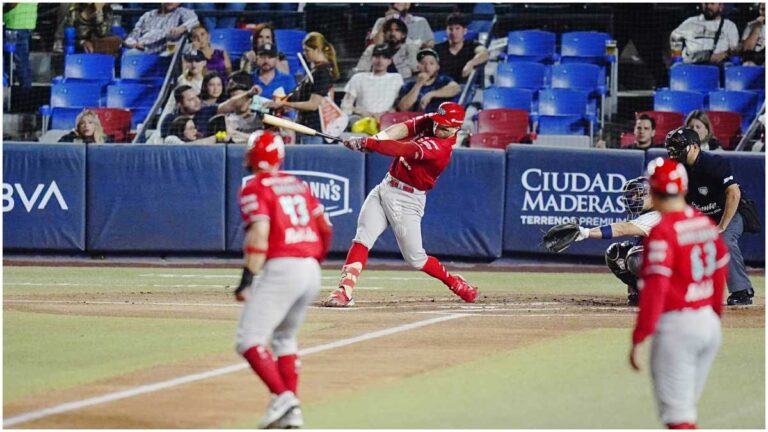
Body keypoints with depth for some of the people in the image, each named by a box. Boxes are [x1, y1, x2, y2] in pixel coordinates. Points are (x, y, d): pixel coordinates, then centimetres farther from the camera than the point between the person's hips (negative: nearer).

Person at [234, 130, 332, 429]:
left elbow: (260, 234, -16)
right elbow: (325, 228, 19)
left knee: (249, 340, -7)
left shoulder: (254, 189, -3)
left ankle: (282, 396, -25)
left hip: (281, 268, -8)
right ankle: (290, 413, 16)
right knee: (284, 337, 22)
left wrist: (248, 278, -19)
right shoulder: (298, 185, 18)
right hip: (311, 270, 8)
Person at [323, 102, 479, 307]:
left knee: (415, 258, -1)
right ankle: (344, 290, -16)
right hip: (384, 189, 7)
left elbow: (403, 150, -33)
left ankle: (454, 282, 22)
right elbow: (402, 129, -14)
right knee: (362, 238, -10)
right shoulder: (427, 122, 0)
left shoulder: (440, 148, -23)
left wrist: (367, 143, -36)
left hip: (407, 200, -7)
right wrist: (378, 138, -34)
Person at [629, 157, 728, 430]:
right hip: (710, 324, 7)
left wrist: (639, 339, -18)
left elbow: (654, 288, -20)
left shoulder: (662, 232, -15)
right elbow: (720, 271, 14)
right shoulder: (706, 224, 6)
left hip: (676, 325, -7)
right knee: (686, 407, 19)